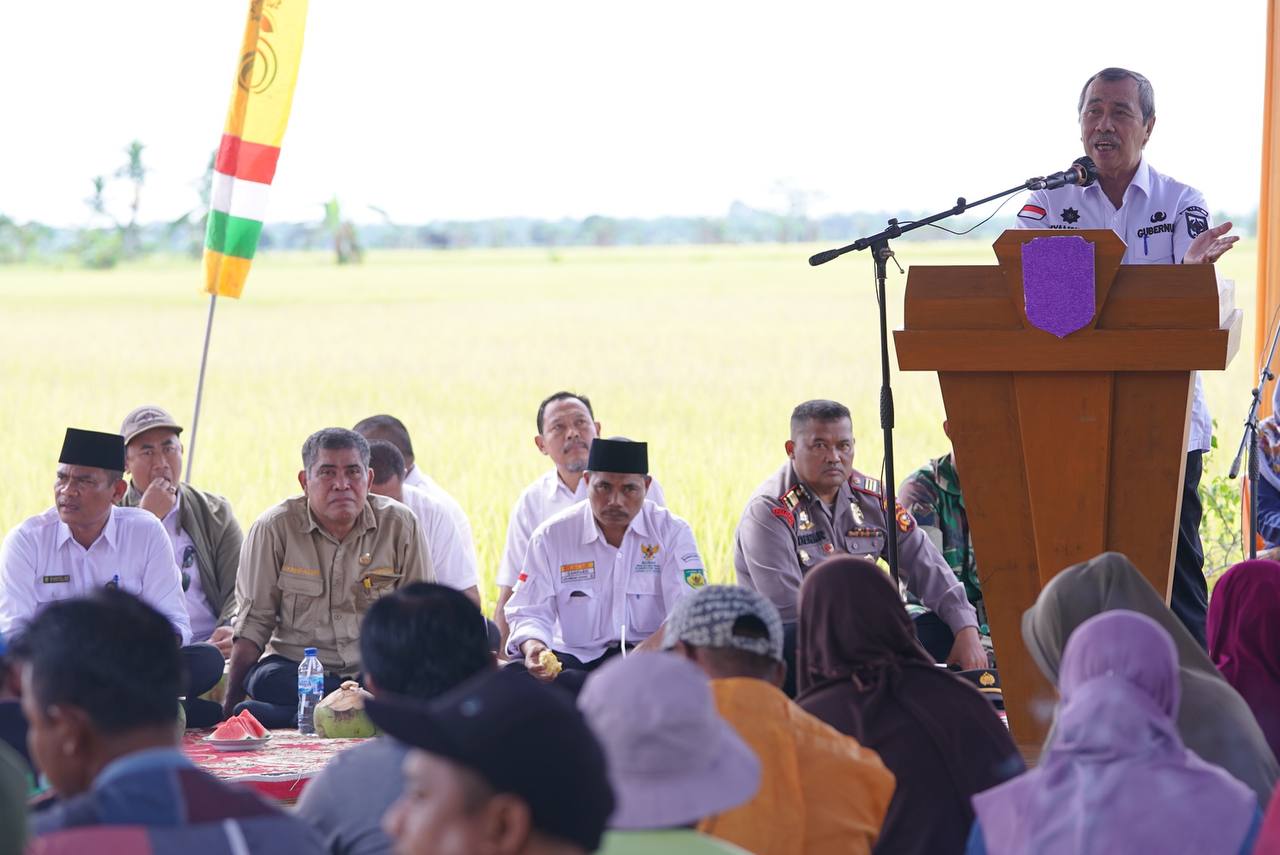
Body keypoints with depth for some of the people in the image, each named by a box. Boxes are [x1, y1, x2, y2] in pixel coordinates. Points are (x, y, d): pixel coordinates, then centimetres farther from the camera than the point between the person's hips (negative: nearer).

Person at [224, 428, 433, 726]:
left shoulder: (400, 525, 1)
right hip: (296, 666, -1)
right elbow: (253, 623, 0)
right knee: (266, 679, -35)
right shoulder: (273, 528, -3)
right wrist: (230, 706, -7)